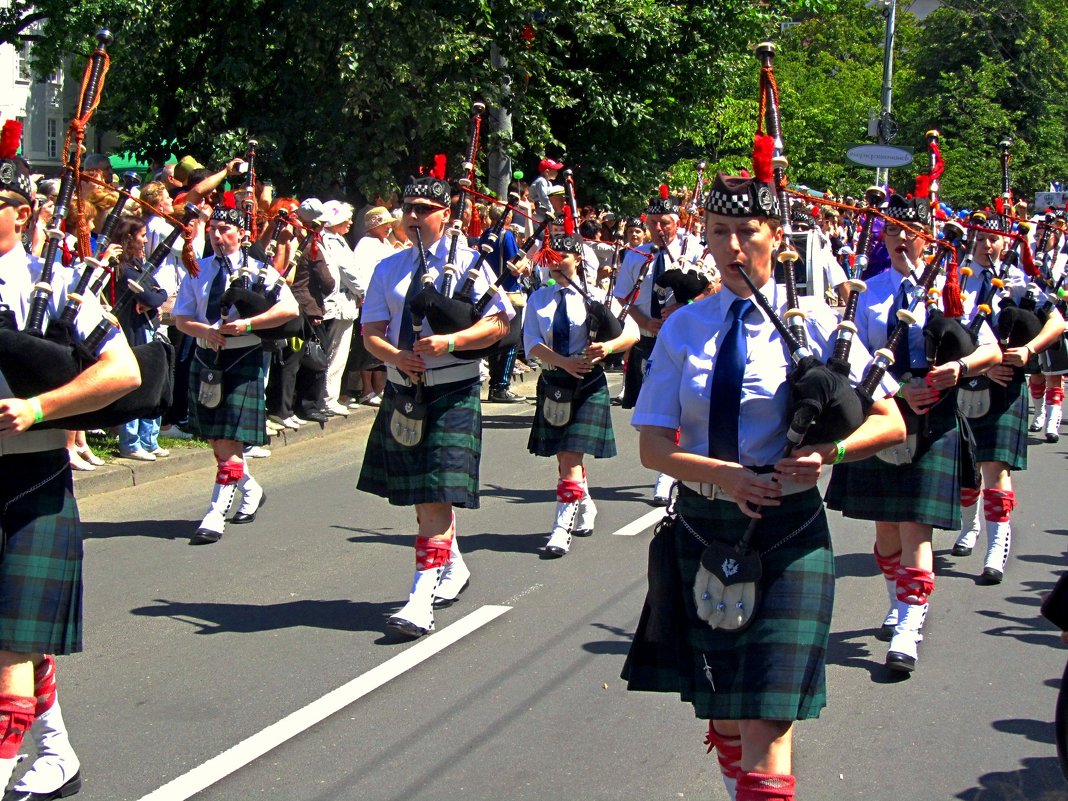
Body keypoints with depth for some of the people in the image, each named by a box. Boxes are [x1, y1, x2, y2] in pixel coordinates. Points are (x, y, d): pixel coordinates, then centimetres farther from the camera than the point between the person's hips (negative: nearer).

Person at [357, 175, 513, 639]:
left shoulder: (468, 262, -3)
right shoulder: (390, 268, 9)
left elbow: (498, 324, -8)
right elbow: (370, 331, 6)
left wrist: (449, 342, -23)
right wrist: (395, 356, -15)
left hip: (453, 393, -5)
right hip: (402, 391, 5)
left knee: (437, 496, -12)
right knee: (418, 493, 16)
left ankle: (422, 599, -15)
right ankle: (453, 567, 39)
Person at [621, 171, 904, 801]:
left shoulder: (812, 323, -3)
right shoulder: (684, 328, 3)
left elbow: (891, 422, 0)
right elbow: (654, 446, -1)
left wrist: (830, 453, -20)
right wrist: (727, 476, -19)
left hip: (787, 535, -3)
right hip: (702, 529, 3)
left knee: (766, 722, -12)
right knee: (722, 717, 14)